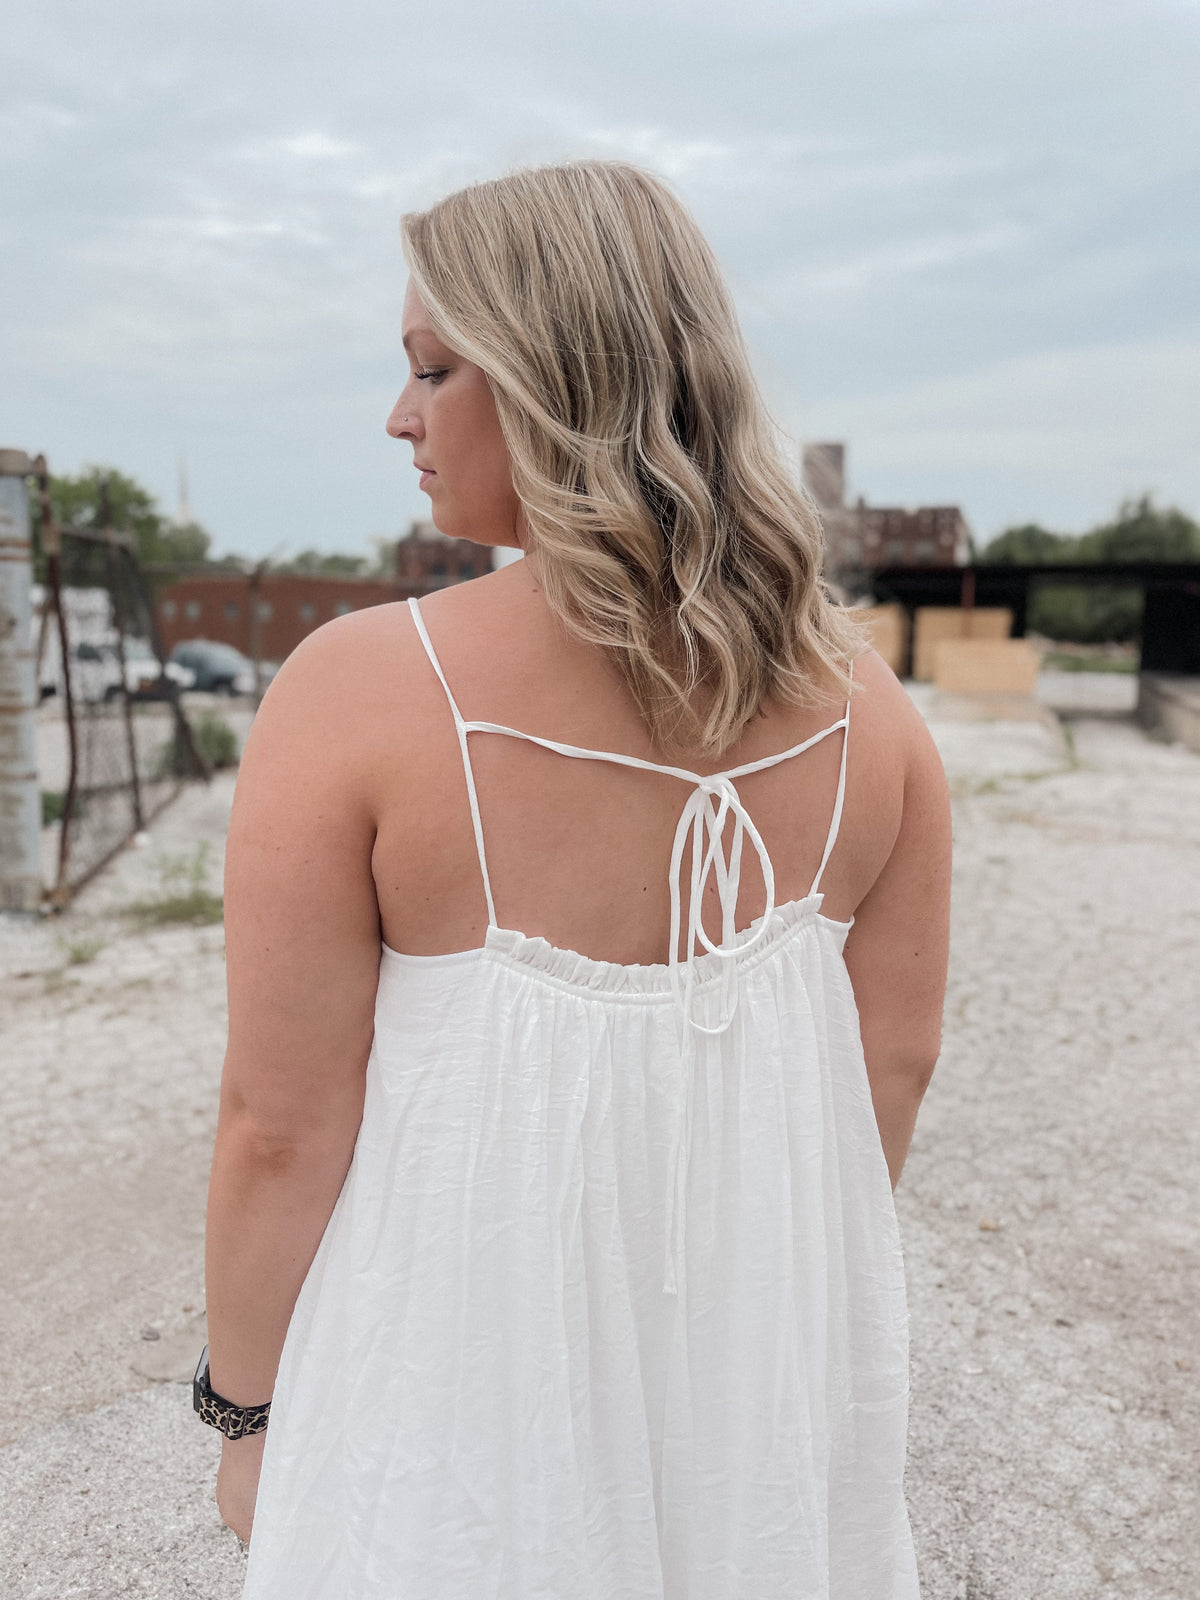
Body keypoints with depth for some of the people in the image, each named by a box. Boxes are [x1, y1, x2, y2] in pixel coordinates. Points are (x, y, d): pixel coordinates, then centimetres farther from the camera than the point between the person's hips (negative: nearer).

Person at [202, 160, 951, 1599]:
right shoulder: (855, 696, -10)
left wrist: (245, 1408, 0)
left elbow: (284, 1122, -17)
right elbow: (895, 1056, -2)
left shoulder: (357, 688, -22)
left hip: (471, 1329, -3)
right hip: (771, 1331, 4)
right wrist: (812, 1283, 15)